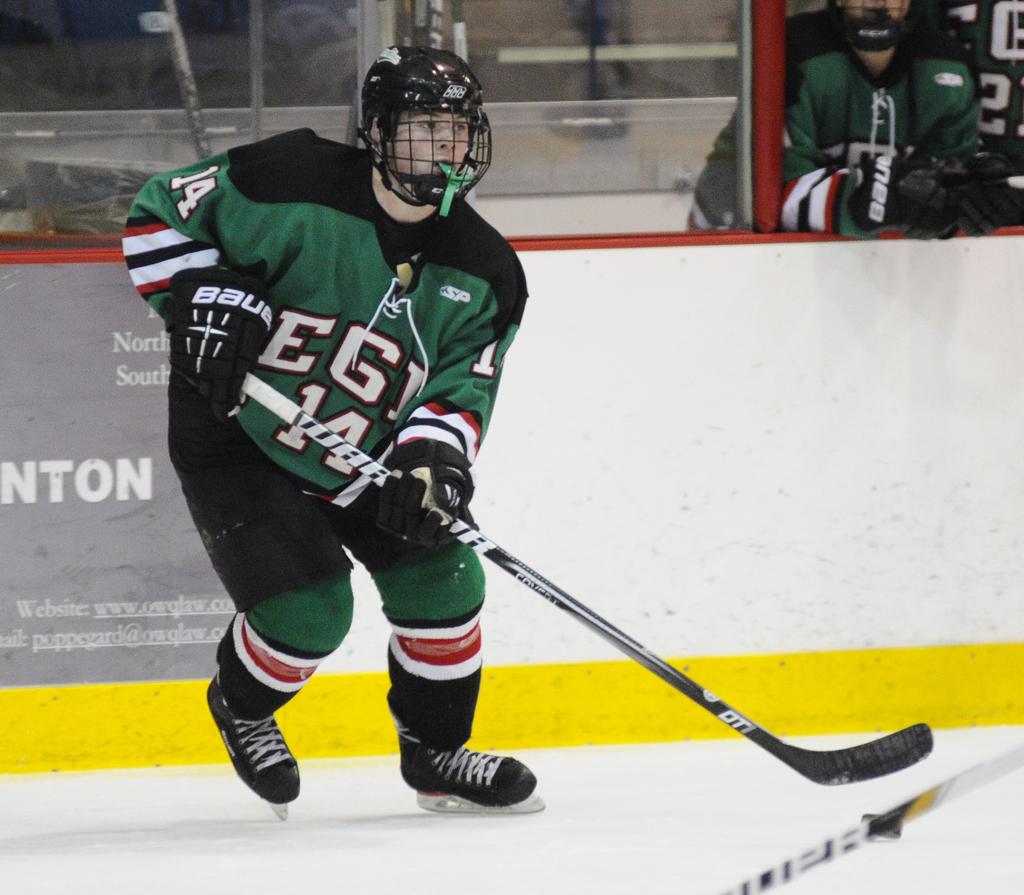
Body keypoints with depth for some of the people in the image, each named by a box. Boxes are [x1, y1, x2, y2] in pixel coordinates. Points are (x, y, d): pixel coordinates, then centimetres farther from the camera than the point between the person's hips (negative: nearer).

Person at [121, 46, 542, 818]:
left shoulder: (483, 272, -6)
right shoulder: (295, 185, -22)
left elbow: (461, 389, -6)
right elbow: (161, 214, -14)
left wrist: (432, 462, -26)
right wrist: (207, 301, -28)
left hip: (362, 461, 6)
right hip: (236, 441, -6)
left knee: (441, 577, -4)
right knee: (307, 611, -15)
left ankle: (436, 754, 20)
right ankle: (241, 704, 20)